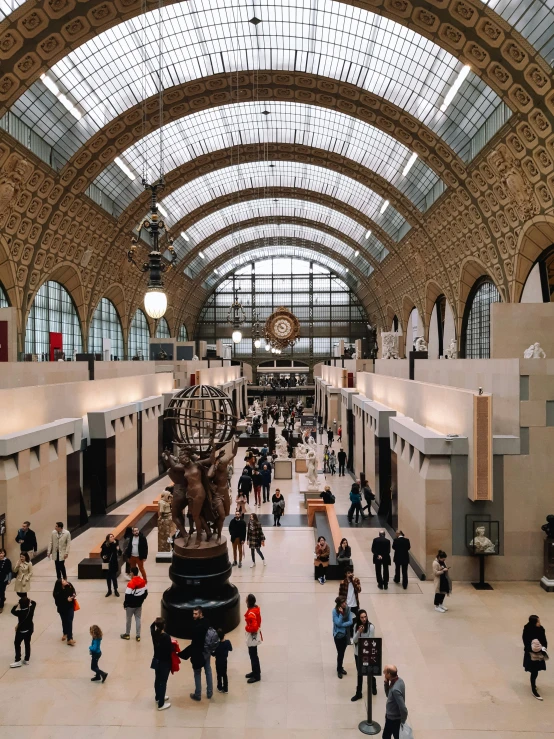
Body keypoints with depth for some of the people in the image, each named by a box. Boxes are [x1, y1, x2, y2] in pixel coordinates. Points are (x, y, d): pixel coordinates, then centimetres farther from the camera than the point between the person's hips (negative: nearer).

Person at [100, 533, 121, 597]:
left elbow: (119, 553, -6)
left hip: (114, 563, -1)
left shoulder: (115, 544, -11)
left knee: (114, 577, 3)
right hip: (107, 564, 1)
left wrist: (118, 550, -26)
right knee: (108, 577, 12)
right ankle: (109, 590, 28)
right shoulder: (105, 545, -11)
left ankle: (116, 590, 20)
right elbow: (102, 553, 2)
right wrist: (103, 557, -18)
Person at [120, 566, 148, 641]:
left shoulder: (131, 583, -23)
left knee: (128, 619, 14)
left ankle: (127, 634, 27)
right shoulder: (143, 581, -6)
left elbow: (128, 595, -19)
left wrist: (125, 604, -4)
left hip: (131, 605, -5)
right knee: (138, 619, 12)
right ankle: (138, 636, 15)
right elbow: (146, 593, 4)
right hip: (139, 604, 5)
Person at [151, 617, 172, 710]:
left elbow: (151, 626, 15)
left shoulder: (154, 634, -8)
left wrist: (156, 622, -1)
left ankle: (158, 697, 43)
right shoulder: (166, 636, -27)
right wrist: (172, 645, -4)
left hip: (157, 660, 7)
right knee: (163, 682, 4)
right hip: (164, 662, -7)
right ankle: (161, 704, 12)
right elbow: (170, 650, -22)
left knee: (157, 679, 23)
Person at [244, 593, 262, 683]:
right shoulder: (256, 608, -2)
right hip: (255, 635, 9)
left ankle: (257, 676, 16)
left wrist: (246, 628, -18)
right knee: (253, 654, 22)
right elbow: (258, 621, 11)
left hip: (252, 636, -9)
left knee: (253, 656, 4)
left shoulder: (251, 614, -30)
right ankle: (255, 671, 36)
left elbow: (254, 627, -34)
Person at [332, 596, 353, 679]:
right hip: (338, 634, -4)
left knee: (343, 651, 17)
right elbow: (338, 623, -24)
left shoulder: (347, 609, -11)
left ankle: (340, 667, 38)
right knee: (340, 652, 6)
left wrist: (342, 624, -21)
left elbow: (351, 622, -11)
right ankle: (339, 670, 26)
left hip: (346, 633, 4)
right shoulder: (335, 611, -20)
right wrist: (341, 613, -29)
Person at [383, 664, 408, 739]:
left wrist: (402, 723, -15)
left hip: (394, 719, -9)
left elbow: (403, 709, -32)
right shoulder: (398, 680, -8)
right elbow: (388, 695, 6)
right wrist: (386, 682, -10)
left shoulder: (395, 689, -36)